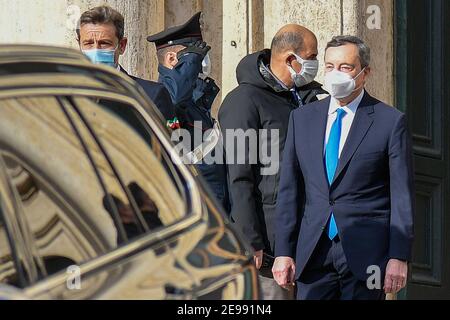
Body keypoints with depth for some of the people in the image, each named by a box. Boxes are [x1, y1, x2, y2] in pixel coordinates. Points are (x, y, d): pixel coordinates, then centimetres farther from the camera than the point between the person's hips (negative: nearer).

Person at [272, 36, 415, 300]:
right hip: (313, 254, 3)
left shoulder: (391, 122, 0)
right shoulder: (302, 119, 12)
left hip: (366, 254, -3)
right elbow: (290, 190, 12)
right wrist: (284, 251, 6)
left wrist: (399, 257, -8)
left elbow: (403, 196, -2)